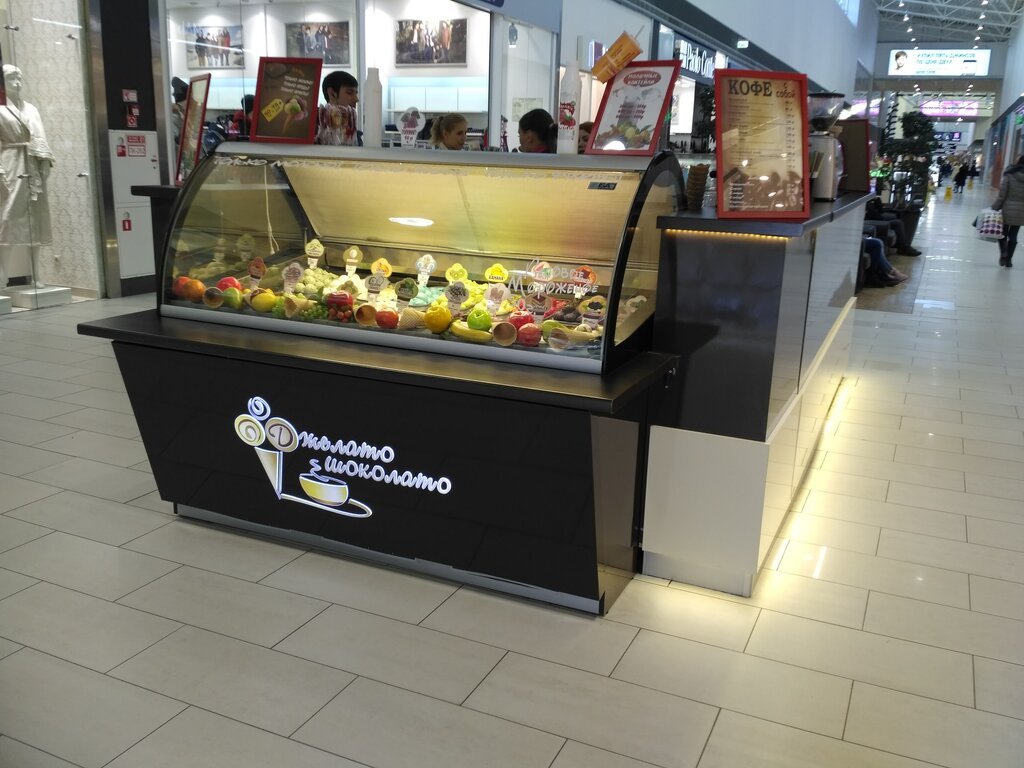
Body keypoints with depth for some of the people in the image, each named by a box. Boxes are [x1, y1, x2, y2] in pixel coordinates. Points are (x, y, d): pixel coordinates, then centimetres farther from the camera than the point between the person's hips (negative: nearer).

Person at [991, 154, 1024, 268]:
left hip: (1007, 210, -3)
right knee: (1013, 236, 12)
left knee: (1003, 233, 12)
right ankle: (1008, 259, 16)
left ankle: (1003, 254, -7)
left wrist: (994, 208, -2)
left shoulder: (1009, 176, -10)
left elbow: (1002, 195, -11)